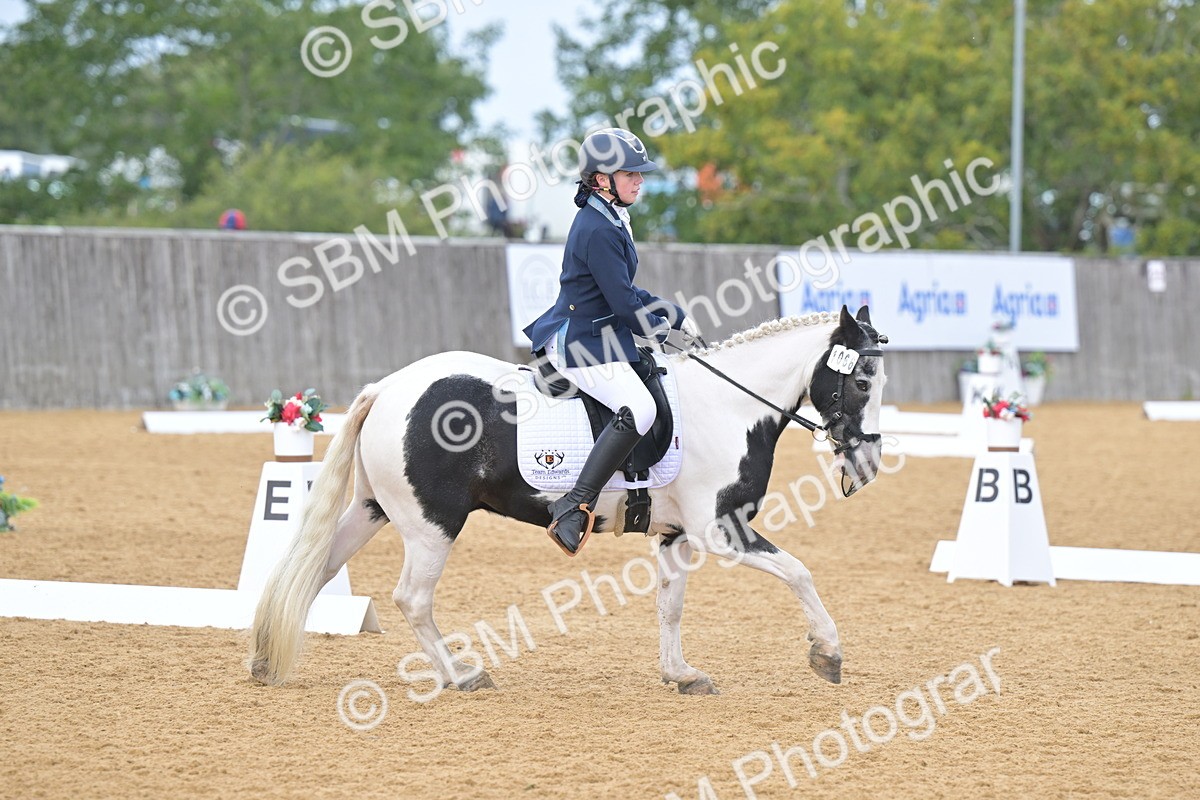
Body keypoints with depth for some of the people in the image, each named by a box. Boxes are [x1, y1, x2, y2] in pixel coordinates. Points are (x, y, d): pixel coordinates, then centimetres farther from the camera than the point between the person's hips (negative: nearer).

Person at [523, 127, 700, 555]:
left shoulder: (610, 220, 13)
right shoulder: (598, 230, -20)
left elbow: (626, 291, 21)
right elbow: (623, 303, -21)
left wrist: (677, 316, 13)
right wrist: (660, 328, -3)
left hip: (596, 335, 11)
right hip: (582, 342, -11)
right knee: (638, 409, -29)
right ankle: (575, 507, -31)